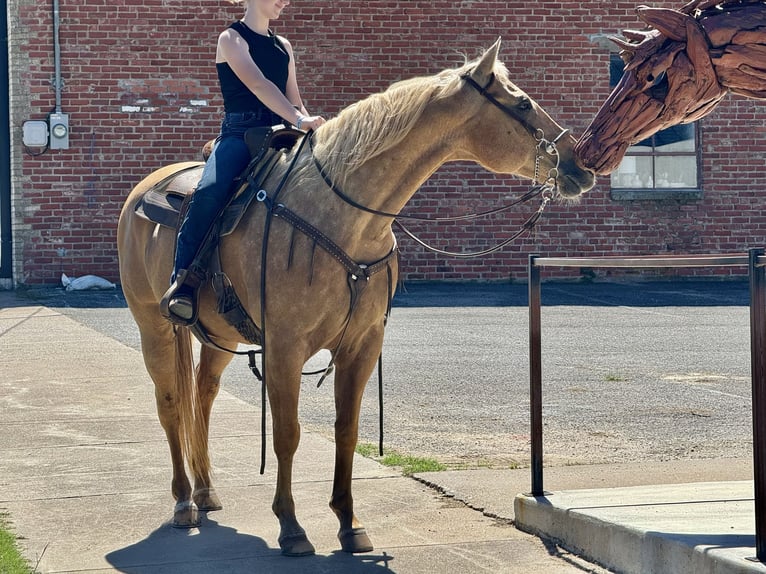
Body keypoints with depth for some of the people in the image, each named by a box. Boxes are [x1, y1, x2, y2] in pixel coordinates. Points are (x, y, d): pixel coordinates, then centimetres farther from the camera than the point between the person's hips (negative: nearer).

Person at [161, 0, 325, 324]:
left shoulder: (283, 47, 21)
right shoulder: (232, 39, 2)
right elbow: (258, 84, -13)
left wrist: (313, 129, -2)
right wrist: (299, 120, -26)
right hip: (240, 135, -6)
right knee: (210, 192, -34)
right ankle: (182, 280, -25)